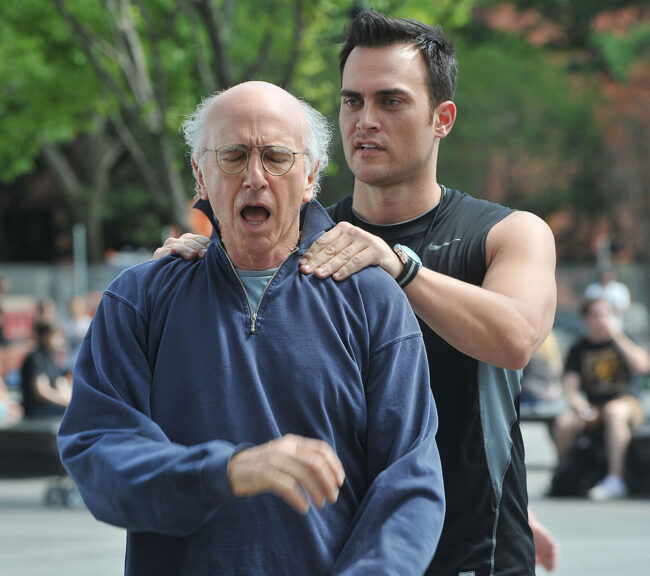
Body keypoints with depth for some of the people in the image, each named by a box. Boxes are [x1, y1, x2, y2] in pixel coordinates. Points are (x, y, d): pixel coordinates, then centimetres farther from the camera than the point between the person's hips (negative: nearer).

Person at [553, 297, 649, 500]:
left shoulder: (623, 340, 4)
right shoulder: (579, 349, 9)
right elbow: (570, 388, 2)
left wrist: (618, 336, -15)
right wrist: (580, 406, -20)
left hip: (627, 402, -2)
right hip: (593, 408, 2)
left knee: (614, 411, -38)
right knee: (563, 421, -27)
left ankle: (614, 480, -39)